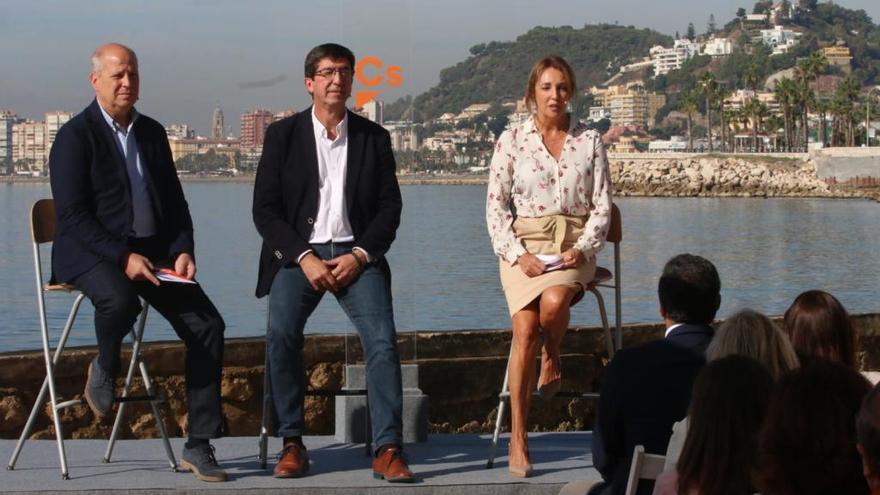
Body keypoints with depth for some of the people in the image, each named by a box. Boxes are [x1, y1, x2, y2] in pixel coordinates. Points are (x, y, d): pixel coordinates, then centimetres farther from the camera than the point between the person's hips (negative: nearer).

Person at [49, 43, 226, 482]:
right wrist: (123, 256, -22)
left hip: (152, 250, 6)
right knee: (120, 300, -39)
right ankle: (105, 369, -3)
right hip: (91, 252, -6)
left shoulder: (152, 132, 14)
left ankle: (199, 446, -6)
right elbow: (72, 215, -13)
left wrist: (182, 251, -3)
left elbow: (175, 202, 15)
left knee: (207, 325, -13)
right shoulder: (75, 136, -6)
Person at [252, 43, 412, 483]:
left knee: (382, 338, -22)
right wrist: (304, 258, -12)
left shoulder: (373, 137, 10)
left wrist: (359, 256, -9)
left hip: (356, 254, 1)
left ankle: (387, 450, -21)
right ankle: (291, 444, -16)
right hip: (299, 253, -1)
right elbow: (265, 211, 1)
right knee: (281, 332, -27)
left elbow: (389, 207, 7)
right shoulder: (283, 135, 6)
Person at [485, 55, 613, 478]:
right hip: (524, 244, 0)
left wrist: (583, 249, -9)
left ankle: (552, 357, 1)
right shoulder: (511, 140, 6)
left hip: (574, 245, 0)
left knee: (554, 302, -35)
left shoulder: (589, 141, 8)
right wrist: (517, 254, -10)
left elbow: (602, 206, 7)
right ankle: (517, 439, -18)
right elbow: (496, 206, 4)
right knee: (525, 329, -24)